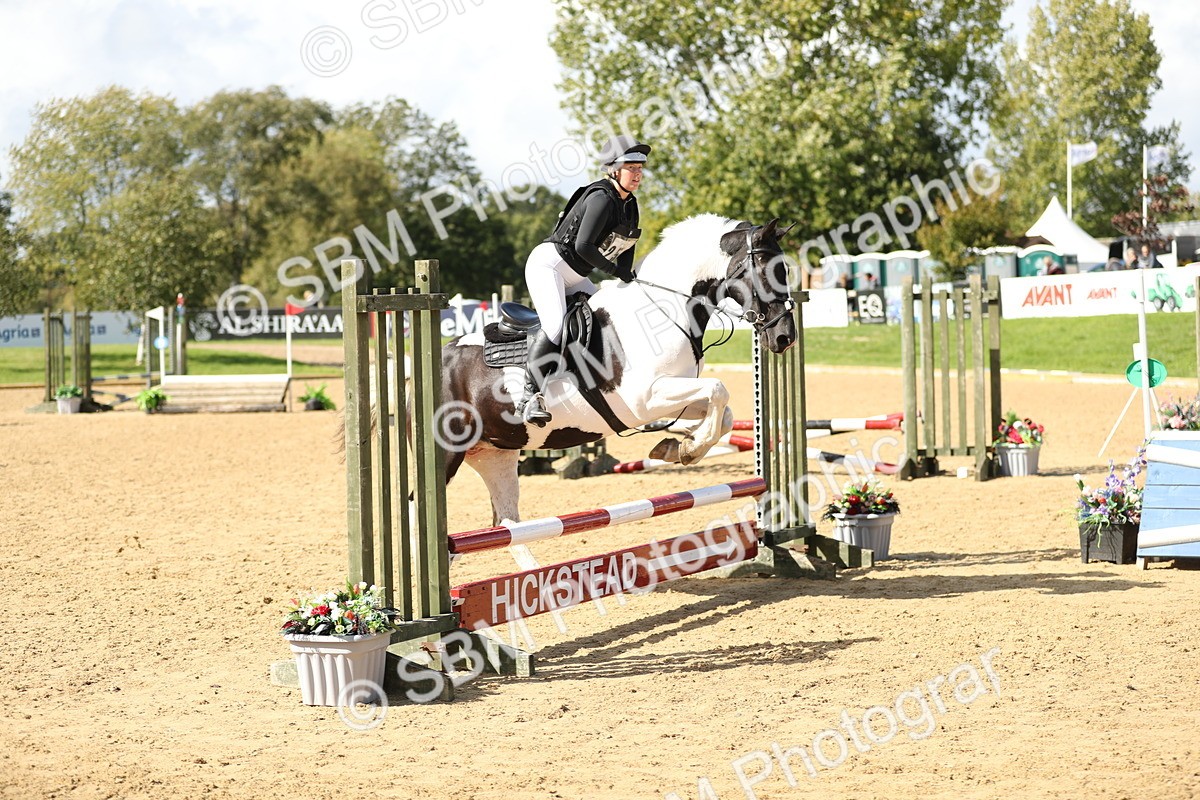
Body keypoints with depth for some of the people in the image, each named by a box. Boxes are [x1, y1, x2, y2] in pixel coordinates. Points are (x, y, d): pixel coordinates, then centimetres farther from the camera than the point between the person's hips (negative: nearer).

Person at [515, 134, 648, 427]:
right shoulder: (602, 198, -19)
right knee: (556, 325, -27)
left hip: (575, 278, 10)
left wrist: (626, 284, -3)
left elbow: (625, 252, 11)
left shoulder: (629, 205, 9)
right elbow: (583, 246, -27)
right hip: (548, 263, -10)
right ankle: (530, 397, -30)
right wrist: (617, 271, -16)